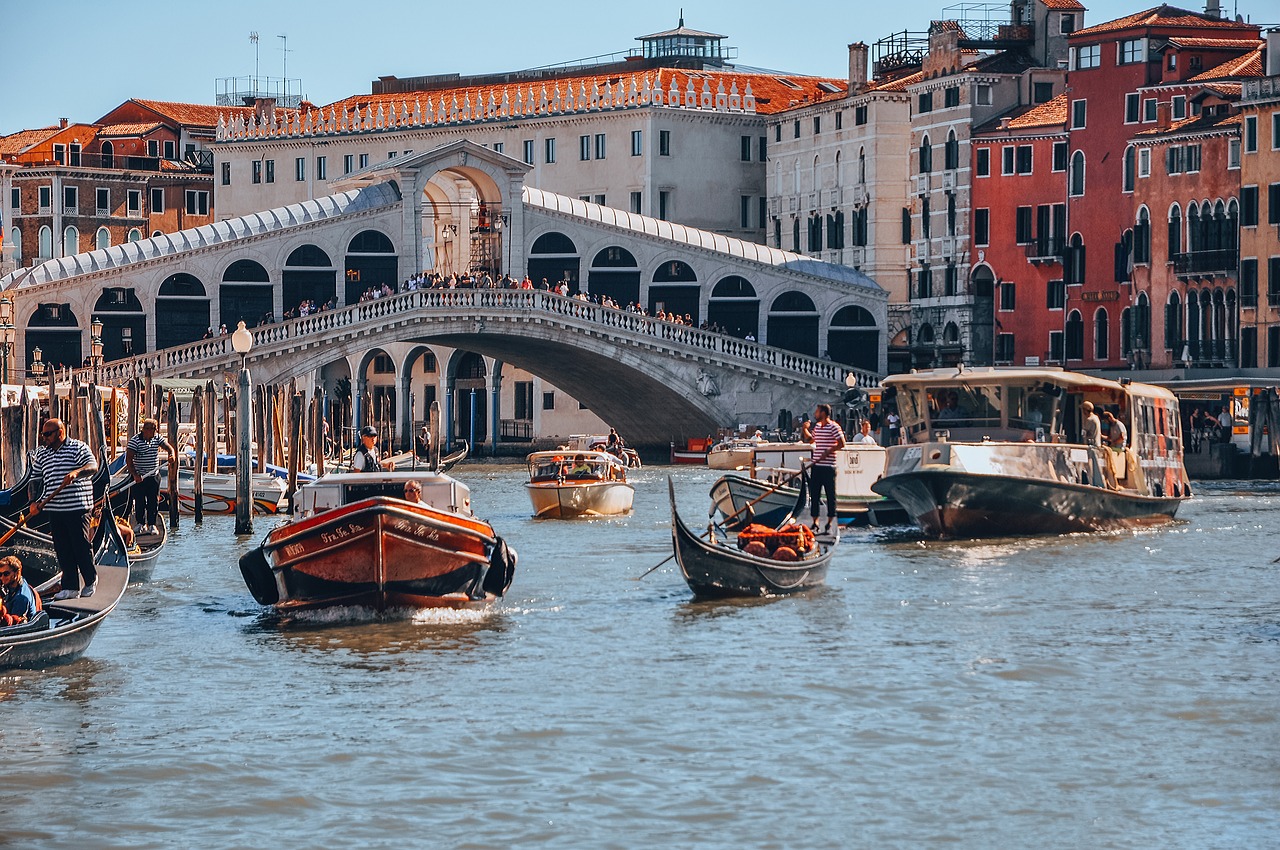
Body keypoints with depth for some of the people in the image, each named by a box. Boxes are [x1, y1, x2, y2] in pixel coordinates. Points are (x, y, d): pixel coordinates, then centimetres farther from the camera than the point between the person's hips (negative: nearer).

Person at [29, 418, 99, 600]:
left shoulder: (78, 448, -3)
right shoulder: (41, 453, 14)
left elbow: (93, 466, -17)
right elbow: (35, 479, 16)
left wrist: (76, 472, -36)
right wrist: (35, 502, 2)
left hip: (77, 508, -5)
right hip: (54, 510, 5)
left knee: (81, 546, -2)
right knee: (62, 550, 6)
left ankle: (91, 580, 18)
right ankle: (70, 587, 12)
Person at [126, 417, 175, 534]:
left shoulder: (157, 438, 2)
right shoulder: (135, 440, -13)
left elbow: (168, 447, -3)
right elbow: (129, 459, -16)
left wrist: (172, 454, -28)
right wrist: (135, 475, -24)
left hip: (154, 476, 4)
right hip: (139, 477, -4)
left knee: (154, 501, 2)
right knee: (140, 502, 1)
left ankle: (151, 525, 8)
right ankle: (141, 524, 14)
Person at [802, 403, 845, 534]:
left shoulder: (833, 427, -8)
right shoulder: (817, 426, 14)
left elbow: (841, 443, -13)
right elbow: (810, 440, 29)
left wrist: (828, 452, -17)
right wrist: (805, 429, 13)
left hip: (828, 467, -7)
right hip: (816, 467, 7)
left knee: (830, 496, 0)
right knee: (814, 495, 6)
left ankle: (829, 524, 5)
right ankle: (815, 523, 12)